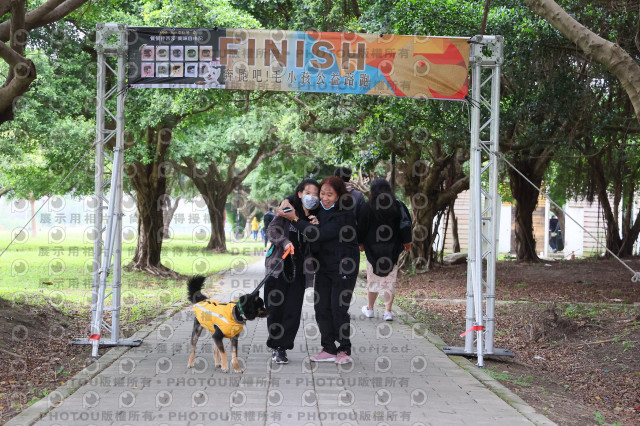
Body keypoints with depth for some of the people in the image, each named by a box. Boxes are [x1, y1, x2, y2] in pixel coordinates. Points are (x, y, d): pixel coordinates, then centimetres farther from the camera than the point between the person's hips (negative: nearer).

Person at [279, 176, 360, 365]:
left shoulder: (345, 216, -17)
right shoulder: (319, 210, 7)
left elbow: (319, 235, -24)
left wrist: (295, 219, -19)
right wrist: (312, 225, -11)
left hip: (344, 268, -7)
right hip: (323, 267, 7)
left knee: (338, 308, -6)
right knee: (321, 308, 5)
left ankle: (344, 350, 8)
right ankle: (329, 349, 13)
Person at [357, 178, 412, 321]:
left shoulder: (367, 208, -9)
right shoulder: (399, 206, -5)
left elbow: (361, 228, -3)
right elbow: (406, 226, 1)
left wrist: (361, 243, 13)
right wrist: (407, 242, 15)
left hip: (372, 249, -1)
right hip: (392, 250, 1)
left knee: (372, 279, 13)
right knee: (390, 280, 7)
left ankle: (370, 309, 23)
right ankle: (388, 311, 3)